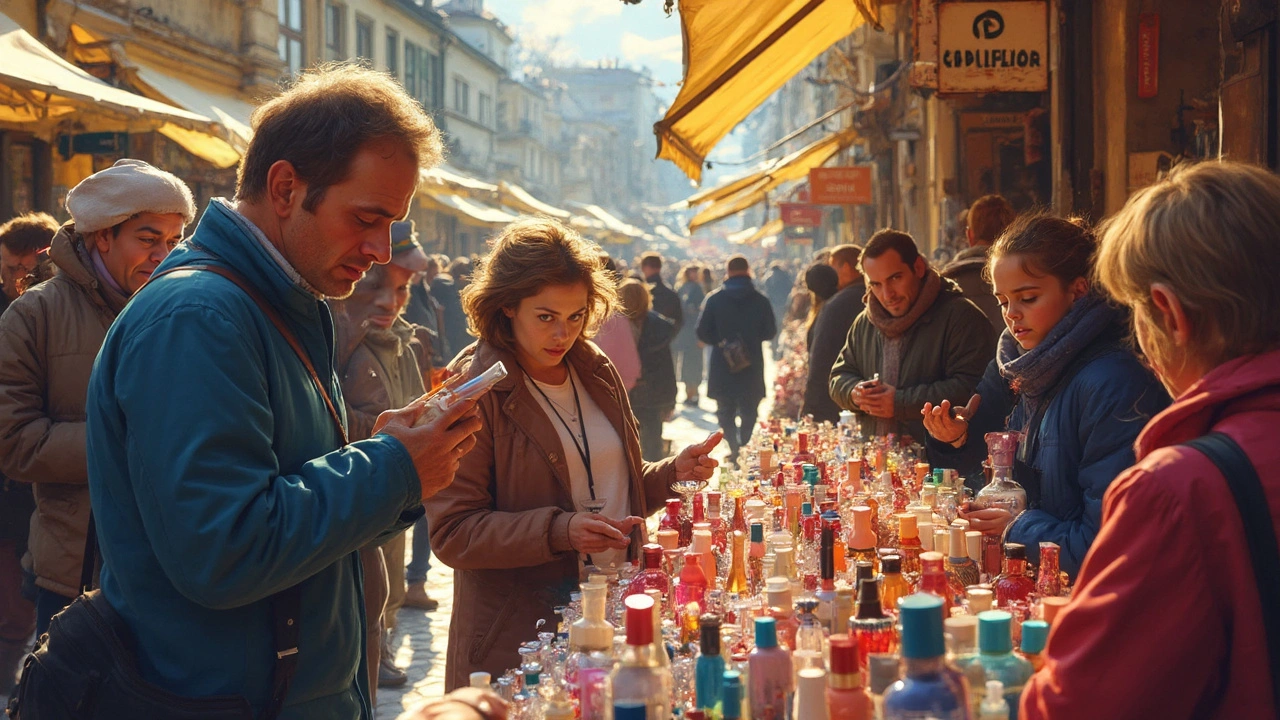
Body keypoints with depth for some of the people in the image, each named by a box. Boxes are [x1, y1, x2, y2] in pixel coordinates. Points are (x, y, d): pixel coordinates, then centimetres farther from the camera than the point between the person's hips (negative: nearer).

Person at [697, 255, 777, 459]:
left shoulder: (714, 299, -5)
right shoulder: (761, 301, -4)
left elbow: (703, 333, -7)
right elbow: (770, 332, 3)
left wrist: (722, 342, 9)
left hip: (722, 367, 0)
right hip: (752, 367, 0)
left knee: (725, 411, 10)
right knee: (749, 412, 12)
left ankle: (734, 447, -4)